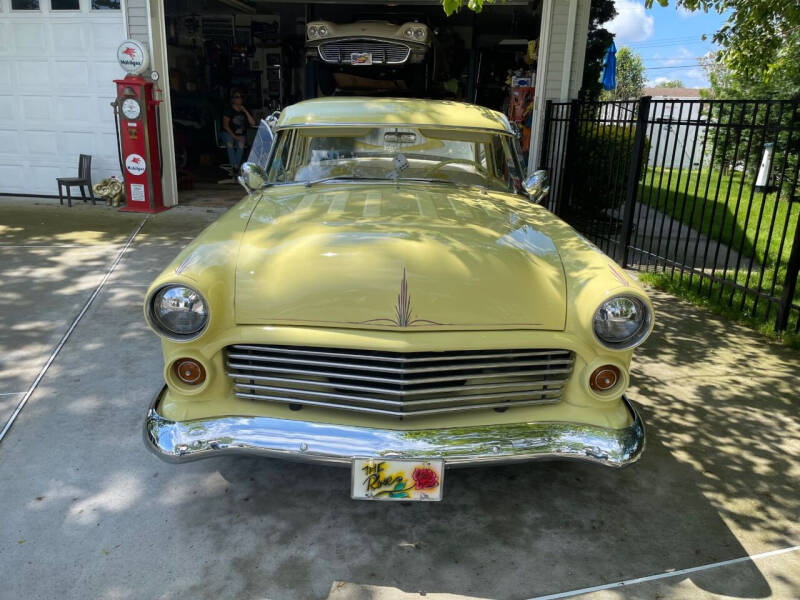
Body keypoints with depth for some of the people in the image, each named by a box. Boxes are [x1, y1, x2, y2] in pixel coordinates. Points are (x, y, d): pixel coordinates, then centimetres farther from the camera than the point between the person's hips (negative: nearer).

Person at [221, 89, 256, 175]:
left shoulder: (244, 110, 4)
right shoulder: (228, 109, -6)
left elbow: (253, 123, -7)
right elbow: (225, 125, -9)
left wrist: (245, 111, -13)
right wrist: (234, 136, -18)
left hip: (241, 134, 2)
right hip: (229, 133, -2)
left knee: (241, 144, -29)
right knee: (230, 144, -32)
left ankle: (236, 166, -22)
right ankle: (234, 167, -31)